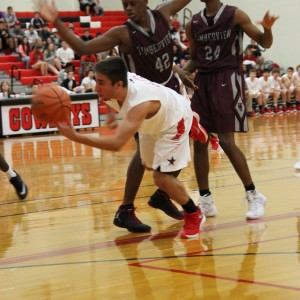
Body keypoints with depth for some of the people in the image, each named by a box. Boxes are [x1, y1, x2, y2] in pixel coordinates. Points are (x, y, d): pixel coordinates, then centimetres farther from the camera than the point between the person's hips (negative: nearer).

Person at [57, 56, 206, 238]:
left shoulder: (140, 103, -48)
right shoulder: (113, 86, -26)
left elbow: (117, 144, -57)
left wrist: (75, 137, -61)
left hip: (175, 121, -8)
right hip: (155, 122, 8)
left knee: (162, 177, -14)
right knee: (149, 165, 25)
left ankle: (194, 216, 7)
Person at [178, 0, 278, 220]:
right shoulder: (193, 24, 9)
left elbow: (265, 43, -3)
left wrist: (267, 29, -25)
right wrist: (185, 71, -2)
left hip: (228, 80, -5)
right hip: (203, 81, 5)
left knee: (226, 141, -11)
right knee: (198, 142, 1)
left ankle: (255, 196, 3)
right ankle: (205, 201, 11)